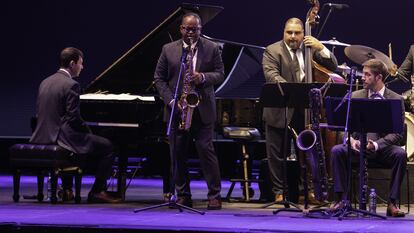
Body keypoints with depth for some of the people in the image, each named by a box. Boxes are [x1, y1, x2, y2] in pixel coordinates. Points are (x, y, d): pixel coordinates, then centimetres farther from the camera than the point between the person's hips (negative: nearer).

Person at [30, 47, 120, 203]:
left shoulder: (45, 83, 11)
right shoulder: (71, 85, -14)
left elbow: (40, 113, 15)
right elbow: (73, 118, -18)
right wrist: (88, 131, 1)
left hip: (43, 137, 8)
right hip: (62, 136, -8)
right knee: (107, 147, 4)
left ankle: (67, 190, 30)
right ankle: (97, 191, 2)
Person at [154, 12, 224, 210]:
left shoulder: (211, 49, 4)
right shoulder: (168, 50, 6)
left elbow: (220, 74, 3)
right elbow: (159, 78, 5)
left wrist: (202, 77, -18)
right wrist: (171, 101, -7)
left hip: (202, 110, -2)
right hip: (177, 110, 2)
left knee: (206, 149, -6)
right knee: (177, 153, 3)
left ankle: (214, 195, -1)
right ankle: (183, 195, 11)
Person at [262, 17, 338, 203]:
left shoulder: (310, 48, 9)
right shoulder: (273, 51, -3)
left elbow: (332, 66, 5)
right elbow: (271, 75, -18)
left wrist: (321, 48, -11)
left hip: (304, 111, 3)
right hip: (280, 112, -3)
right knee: (276, 154, 3)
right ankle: (279, 192, 11)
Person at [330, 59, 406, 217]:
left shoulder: (396, 100, 0)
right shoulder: (355, 97, 8)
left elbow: (397, 134, -6)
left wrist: (376, 144, -23)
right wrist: (351, 140, -17)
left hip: (383, 147, -2)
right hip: (359, 147, 2)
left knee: (400, 154, -33)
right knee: (337, 151, -26)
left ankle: (392, 203, -25)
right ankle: (341, 199, -20)